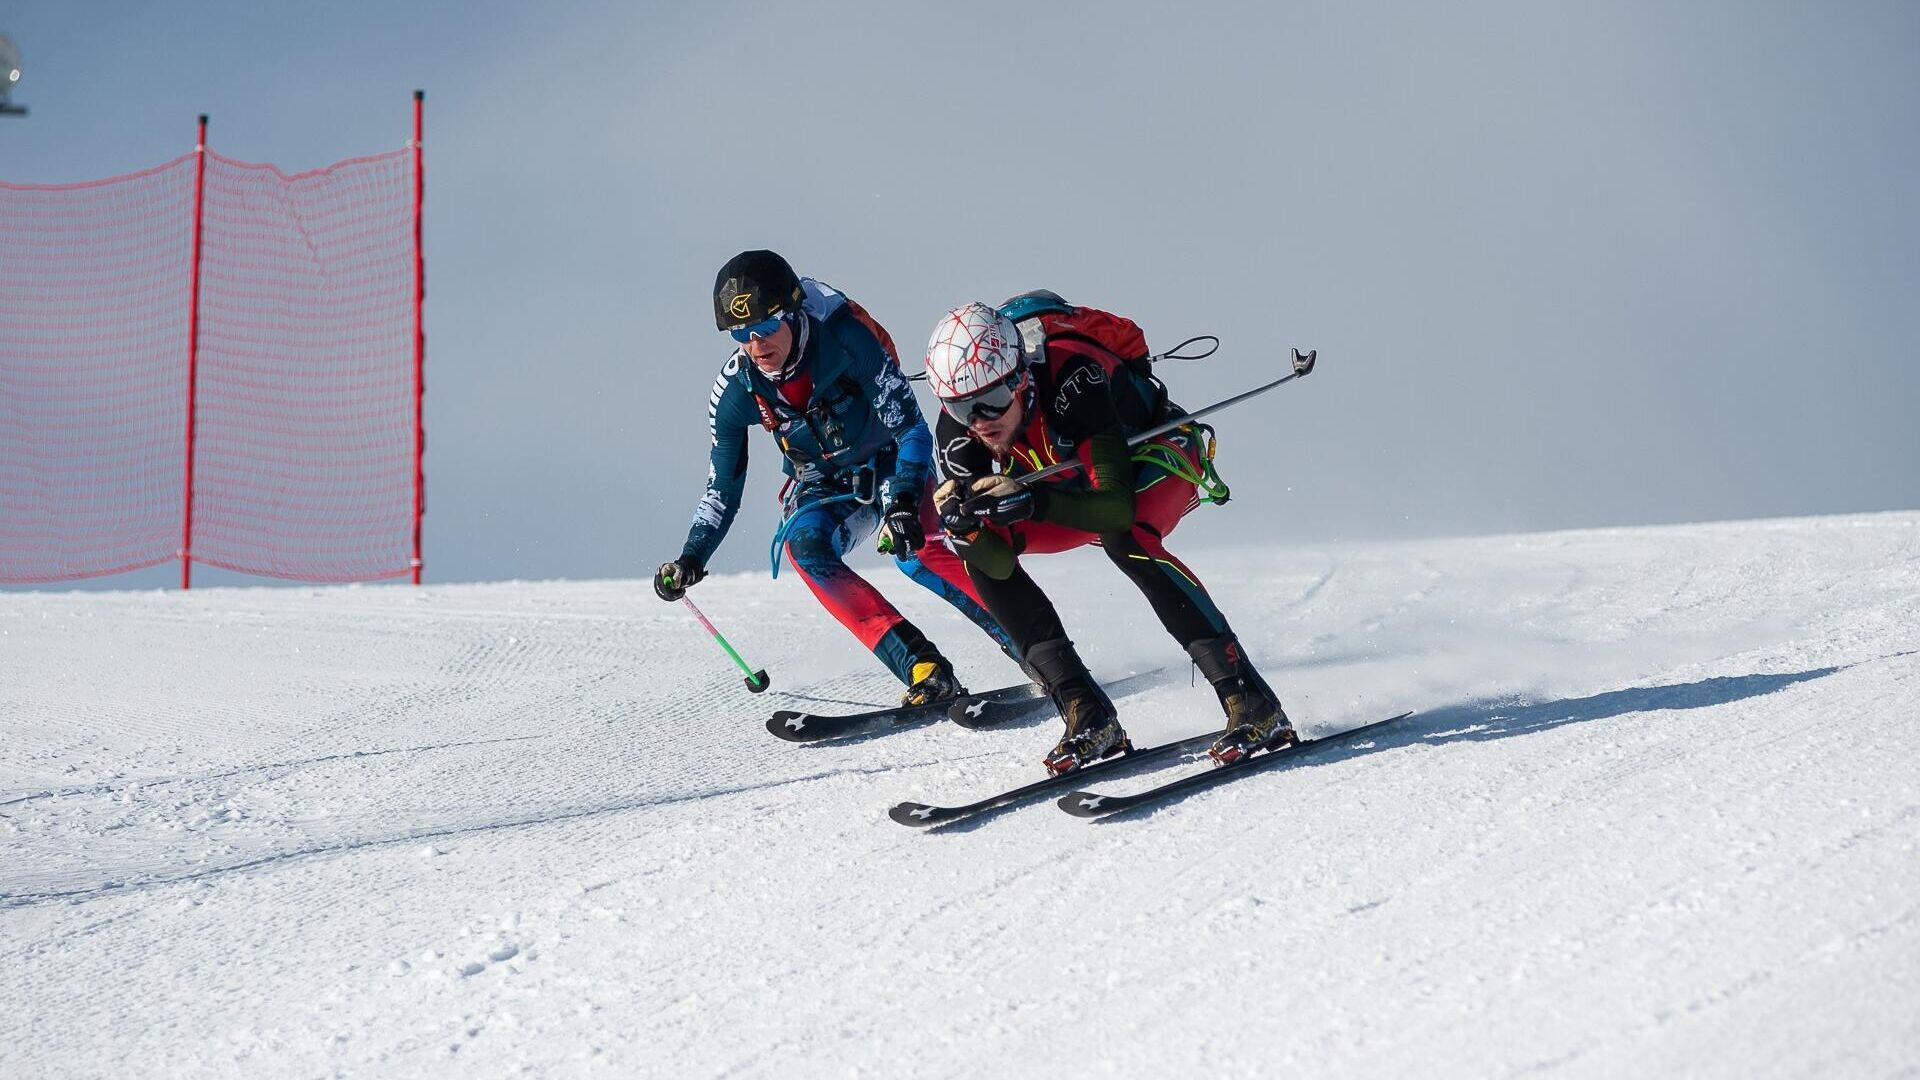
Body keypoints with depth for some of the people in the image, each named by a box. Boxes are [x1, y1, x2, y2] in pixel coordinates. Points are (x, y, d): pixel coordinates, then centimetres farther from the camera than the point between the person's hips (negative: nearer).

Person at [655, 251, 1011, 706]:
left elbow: (911, 429, -26)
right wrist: (691, 558, -14)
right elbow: (722, 488, -3)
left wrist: (904, 503, -40)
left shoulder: (846, 338, -29)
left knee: (916, 551, -31)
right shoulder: (736, 391, -17)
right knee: (805, 548, -28)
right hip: (825, 484, 4)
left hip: (889, 462, -3)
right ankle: (924, 669, -32)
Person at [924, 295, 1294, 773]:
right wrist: (963, 521, -43)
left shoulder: (1073, 380, -38)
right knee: (983, 552, -17)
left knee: (1124, 537, -36)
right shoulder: (958, 433, -23)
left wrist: (1030, 502, -55)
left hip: (1157, 453, -6)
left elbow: (1119, 506, -42)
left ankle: (1252, 702, -31)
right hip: (1077, 480, 6)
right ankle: (1089, 718, -14)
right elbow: (997, 564, -22)